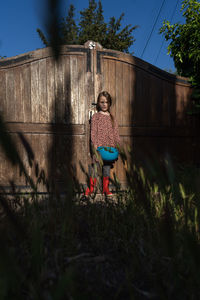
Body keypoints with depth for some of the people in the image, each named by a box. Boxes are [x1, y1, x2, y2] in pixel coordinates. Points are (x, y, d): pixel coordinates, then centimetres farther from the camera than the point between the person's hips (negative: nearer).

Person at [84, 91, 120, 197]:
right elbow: (93, 131, -5)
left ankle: (106, 188, 19)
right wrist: (94, 144, -15)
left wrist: (118, 145, 5)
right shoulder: (96, 116, 2)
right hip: (98, 146, -4)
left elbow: (116, 132, 13)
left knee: (107, 166, 9)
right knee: (95, 165, -4)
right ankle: (91, 187, 9)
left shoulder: (112, 117, 13)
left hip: (109, 146, 4)